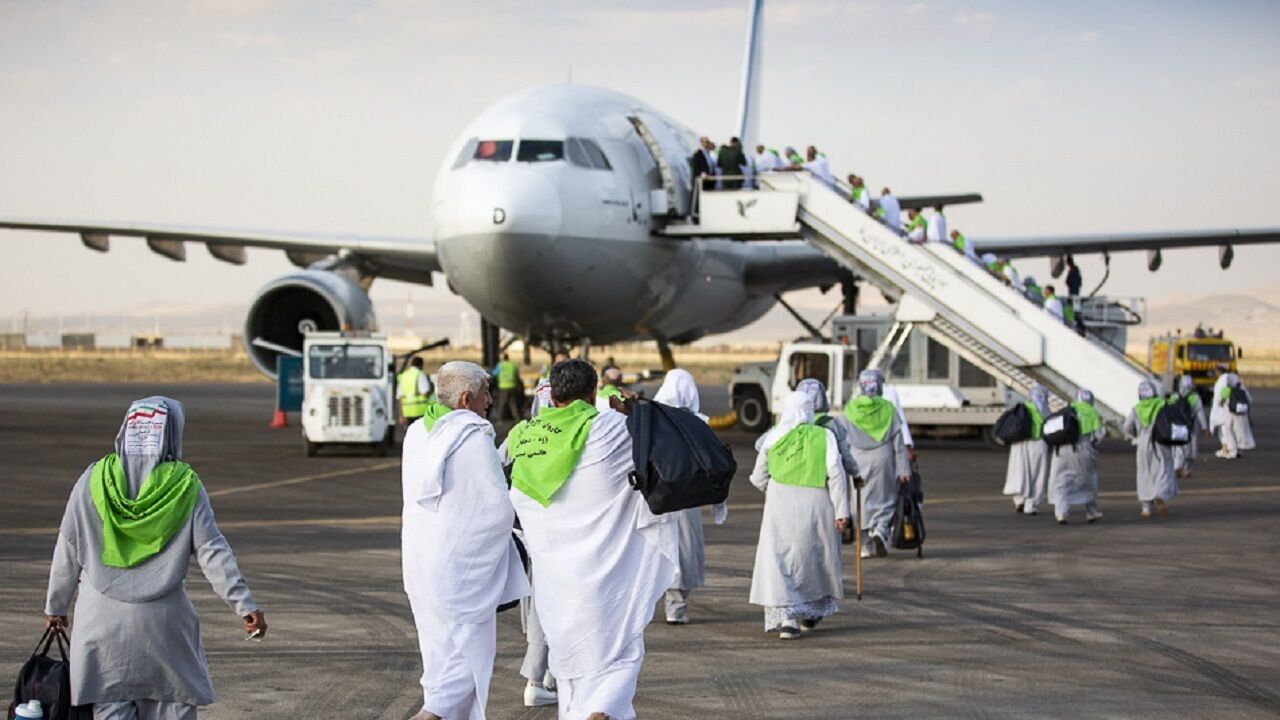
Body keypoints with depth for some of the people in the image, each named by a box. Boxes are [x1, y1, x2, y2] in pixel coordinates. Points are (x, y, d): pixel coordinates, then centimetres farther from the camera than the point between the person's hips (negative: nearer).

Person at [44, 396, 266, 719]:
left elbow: (68, 552, 5)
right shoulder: (186, 485, -4)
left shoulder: (93, 480, 0)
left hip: (102, 622, 1)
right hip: (163, 621, -1)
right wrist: (245, 605, -2)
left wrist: (56, 606, 18)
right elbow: (213, 553, -6)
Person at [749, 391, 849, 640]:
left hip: (781, 507, 0)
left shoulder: (772, 438, 1)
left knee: (779, 562, 0)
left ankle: (786, 617, -15)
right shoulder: (824, 436, -2)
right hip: (815, 506, 1)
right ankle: (811, 612, 33)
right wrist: (842, 510, -6)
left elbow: (759, 478, 9)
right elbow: (836, 474, -9)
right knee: (815, 559, 19)